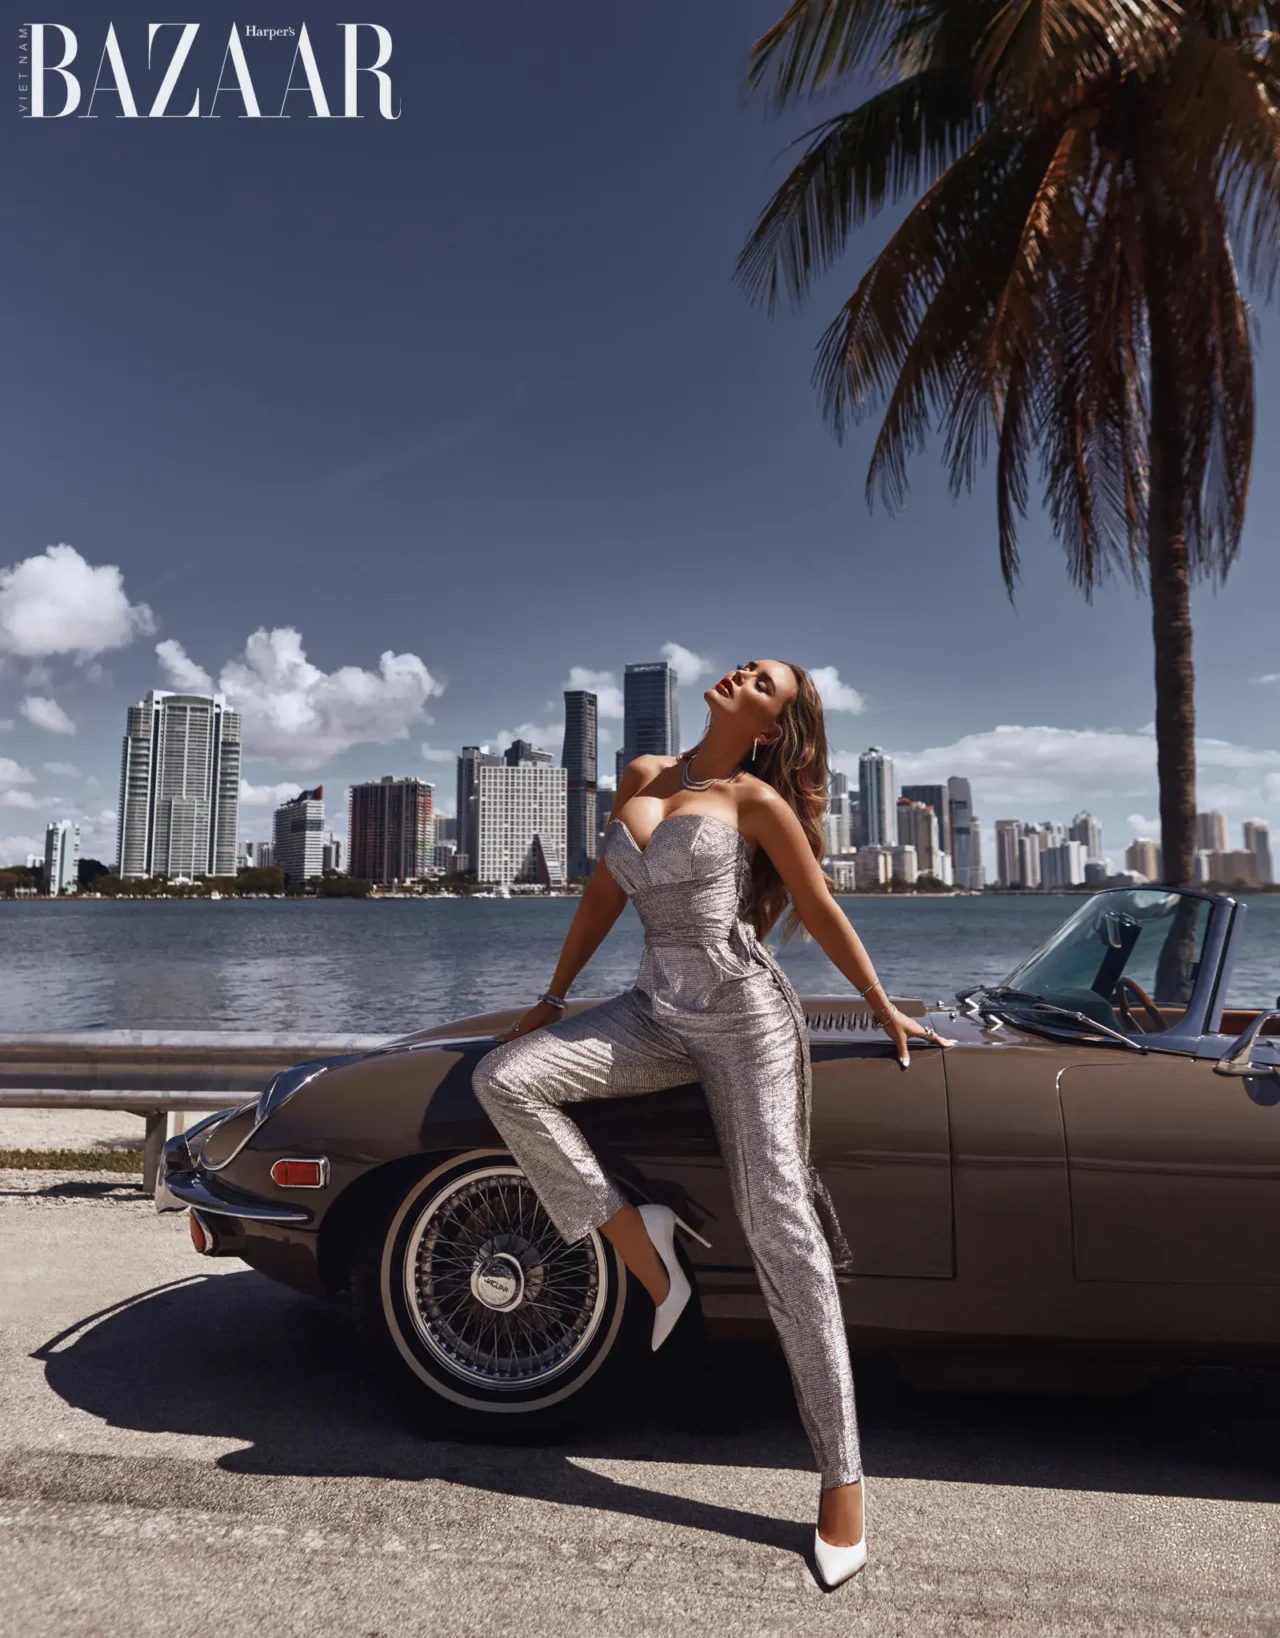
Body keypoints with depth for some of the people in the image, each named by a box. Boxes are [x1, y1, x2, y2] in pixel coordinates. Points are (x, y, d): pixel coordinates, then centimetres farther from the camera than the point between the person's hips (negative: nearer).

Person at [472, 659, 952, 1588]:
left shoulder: (755, 799, -3)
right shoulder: (642, 778, 11)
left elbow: (821, 912, 4)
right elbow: (607, 894, 16)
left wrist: (887, 1013, 10)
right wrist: (553, 1000, 19)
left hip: (746, 1014, -5)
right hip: (661, 1016, 5)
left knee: (778, 1224, -10)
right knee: (504, 1078, -14)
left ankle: (843, 1479, 2)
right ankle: (639, 1245, -3)